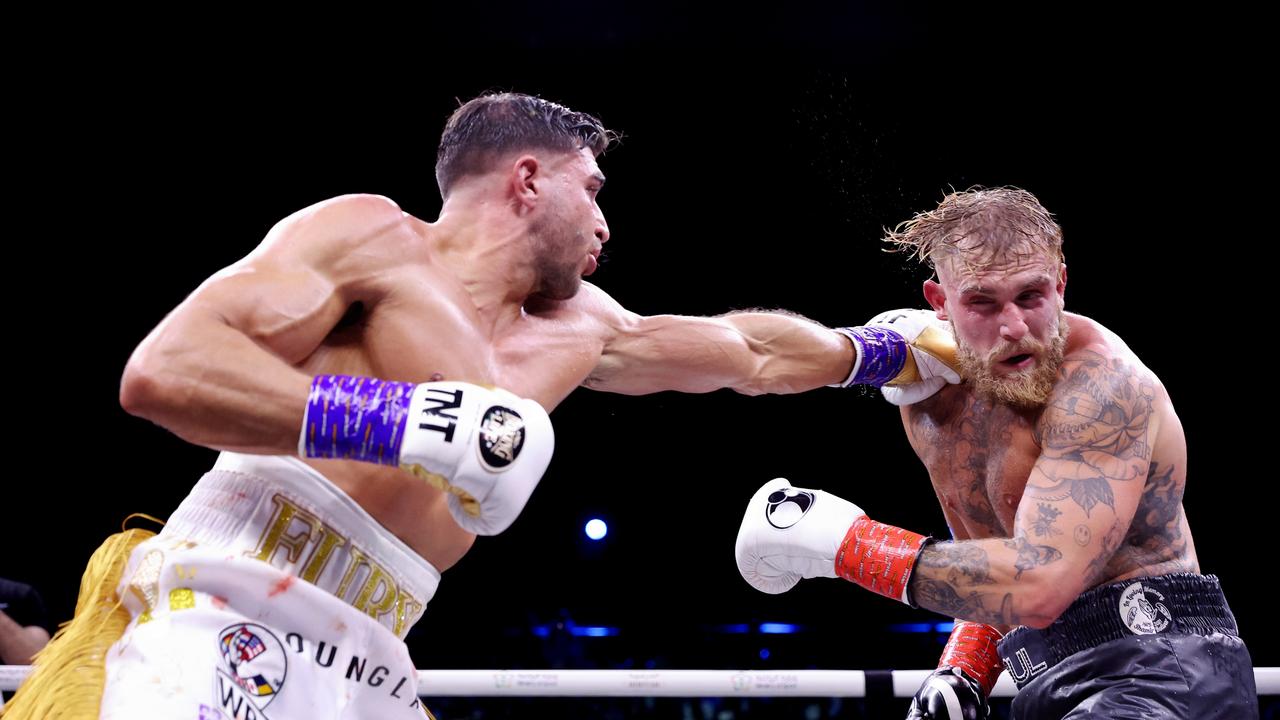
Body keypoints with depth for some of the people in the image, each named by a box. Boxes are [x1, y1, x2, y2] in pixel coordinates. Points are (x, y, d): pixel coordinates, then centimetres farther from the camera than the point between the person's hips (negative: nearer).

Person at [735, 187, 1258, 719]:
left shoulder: (1104, 385, -18)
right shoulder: (928, 400, 7)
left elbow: (1040, 586, -28)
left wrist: (843, 540, -22)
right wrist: (961, 674, 3)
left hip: (1159, 669, -7)